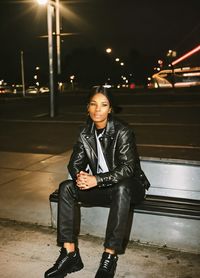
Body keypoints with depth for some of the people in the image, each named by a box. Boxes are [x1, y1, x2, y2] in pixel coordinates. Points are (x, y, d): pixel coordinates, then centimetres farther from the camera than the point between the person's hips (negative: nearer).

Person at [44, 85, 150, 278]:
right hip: (101, 188, 5)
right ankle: (70, 254, -16)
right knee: (66, 188, -16)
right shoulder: (85, 133, -1)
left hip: (127, 186, -5)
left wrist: (97, 179, -34)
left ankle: (110, 256, -30)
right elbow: (75, 163, 0)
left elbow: (128, 167, -24)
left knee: (121, 189, -39)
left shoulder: (122, 131, -17)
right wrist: (80, 176, -25)